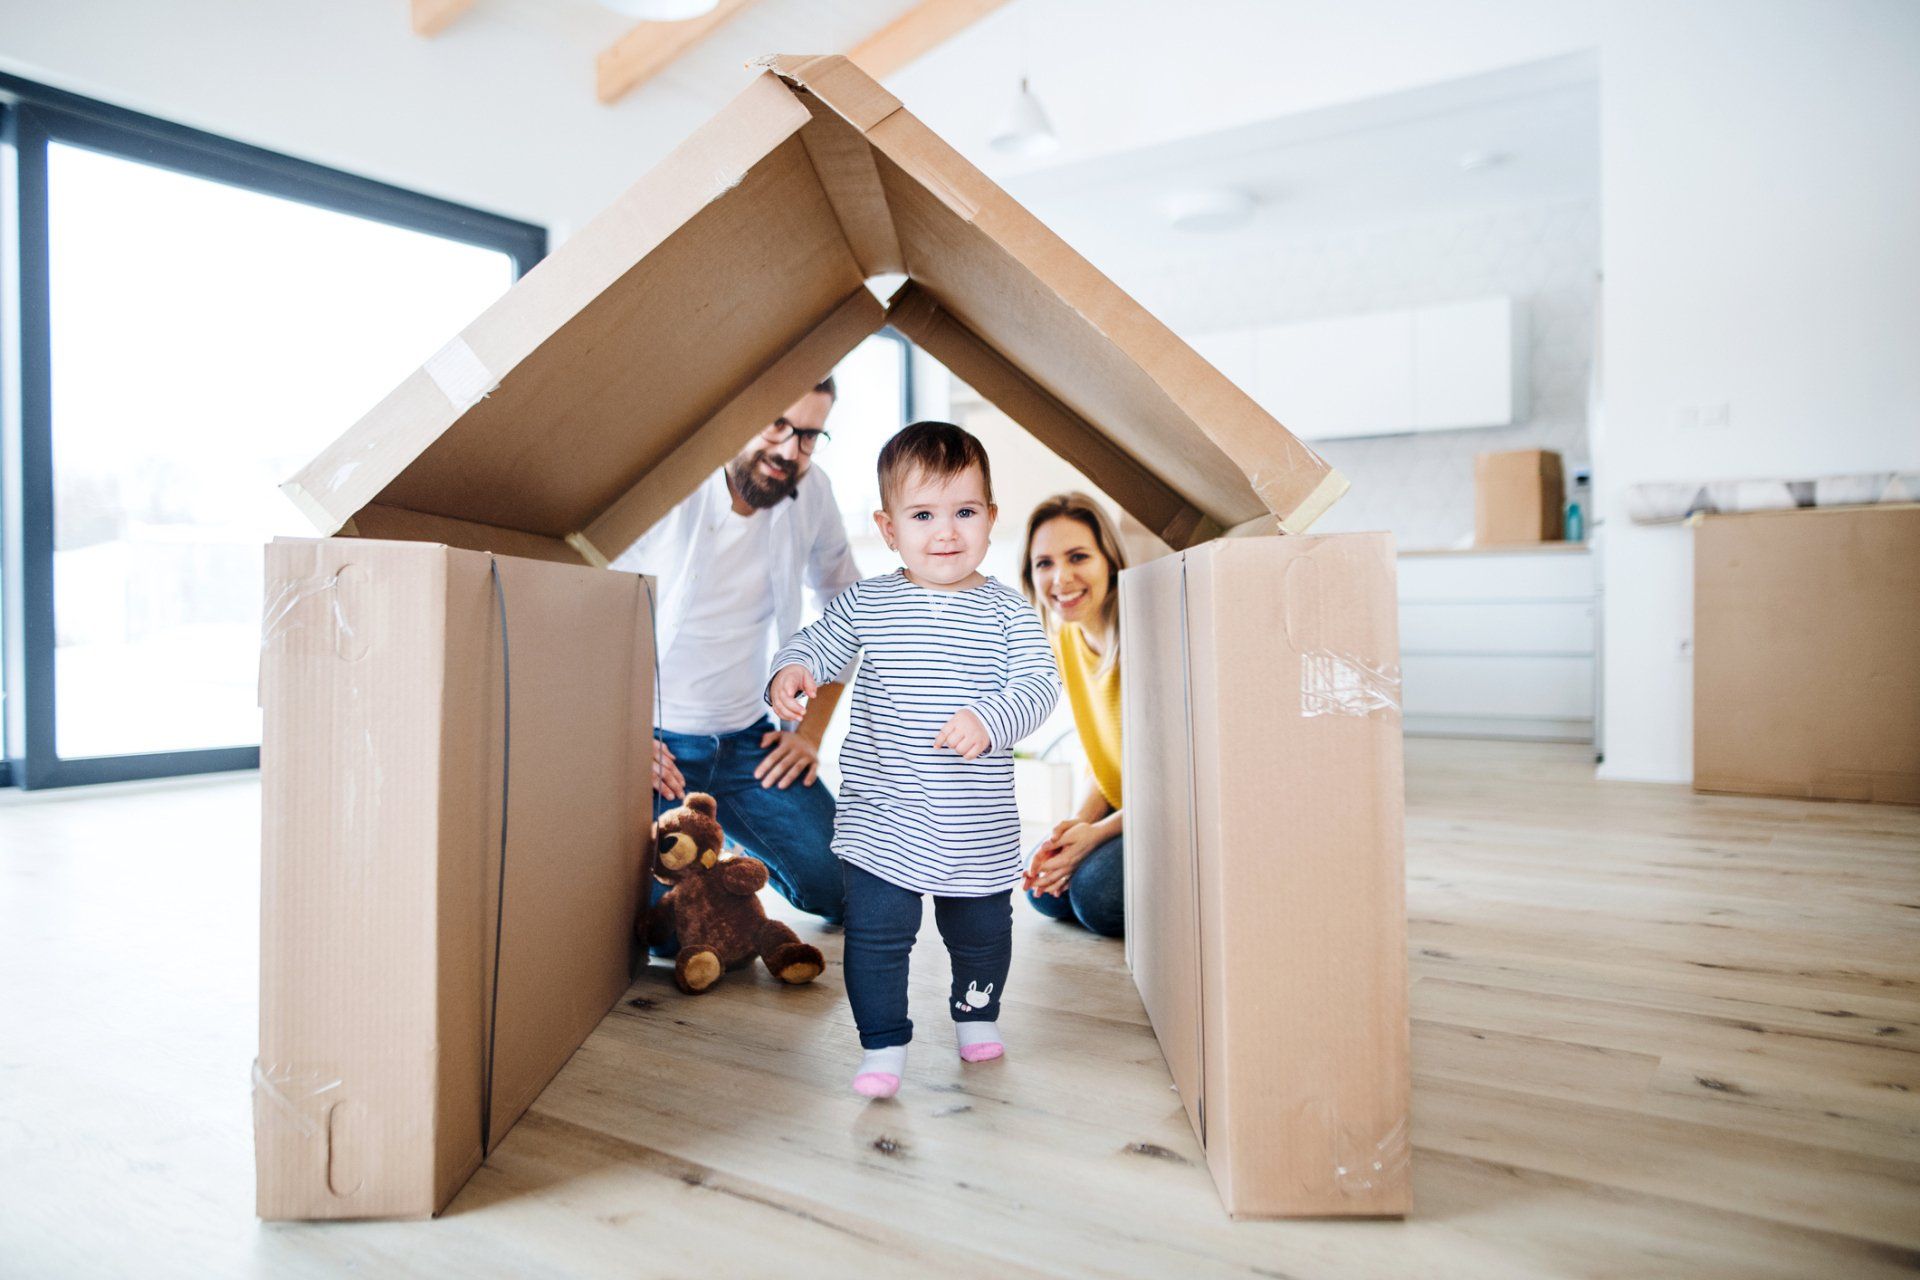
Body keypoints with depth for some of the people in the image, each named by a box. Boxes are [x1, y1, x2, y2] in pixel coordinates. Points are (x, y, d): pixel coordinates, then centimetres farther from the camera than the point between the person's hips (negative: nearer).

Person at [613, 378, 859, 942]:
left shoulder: (811, 492, -1)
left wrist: (810, 729, 6)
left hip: (746, 739, 5)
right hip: (647, 741, -4)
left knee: (842, 890, -5)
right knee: (667, 932, -17)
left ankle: (735, 838, 24)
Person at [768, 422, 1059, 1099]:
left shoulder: (1007, 611, -5)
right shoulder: (865, 604, -2)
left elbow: (1038, 683, -11)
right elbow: (816, 643, 7)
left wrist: (990, 719, -29)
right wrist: (791, 670, -16)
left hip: (978, 826, 1)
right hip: (880, 820, 0)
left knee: (982, 932, 18)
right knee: (875, 935, 1)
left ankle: (975, 1013, 46)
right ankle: (883, 1044, 23)